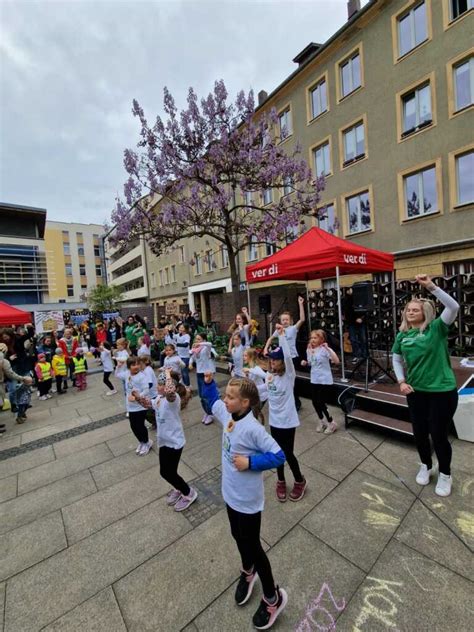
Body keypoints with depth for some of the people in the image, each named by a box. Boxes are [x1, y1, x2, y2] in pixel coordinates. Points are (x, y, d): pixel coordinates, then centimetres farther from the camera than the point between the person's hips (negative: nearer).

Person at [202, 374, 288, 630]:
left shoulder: (253, 428, -33)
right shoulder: (227, 414, -10)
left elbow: (278, 456, -28)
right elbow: (213, 401, 9)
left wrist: (250, 462, -29)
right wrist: (208, 382, -5)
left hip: (247, 500, -7)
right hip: (230, 493, 7)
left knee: (252, 546, 14)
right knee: (238, 537, 29)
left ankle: (273, 598, 40)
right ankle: (248, 572, 59)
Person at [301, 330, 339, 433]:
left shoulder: (324, 349, -17)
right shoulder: (309, 350, 2)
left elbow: (337, 361, -30)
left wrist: (328, 348, -38)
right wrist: (305, 363, -4)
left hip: (324, 380, -6)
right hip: (314, 380, 6)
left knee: (321, 403, -3)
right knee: (315, 402, 12)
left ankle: (331, 423, 21)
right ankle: (322, 420, 36)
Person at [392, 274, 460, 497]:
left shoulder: (436, 328, -9)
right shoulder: (402, 335, 1)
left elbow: (454, 307, -26)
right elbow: (396, 359, 12)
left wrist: (431, 286, -33)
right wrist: (401, 381, 0)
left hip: (442, 391, -4)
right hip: (416, 391, 4)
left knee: (439, 434, 7)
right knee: (419, 432, 16)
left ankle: (445, 474, 34)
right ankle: (426, 466, 43)